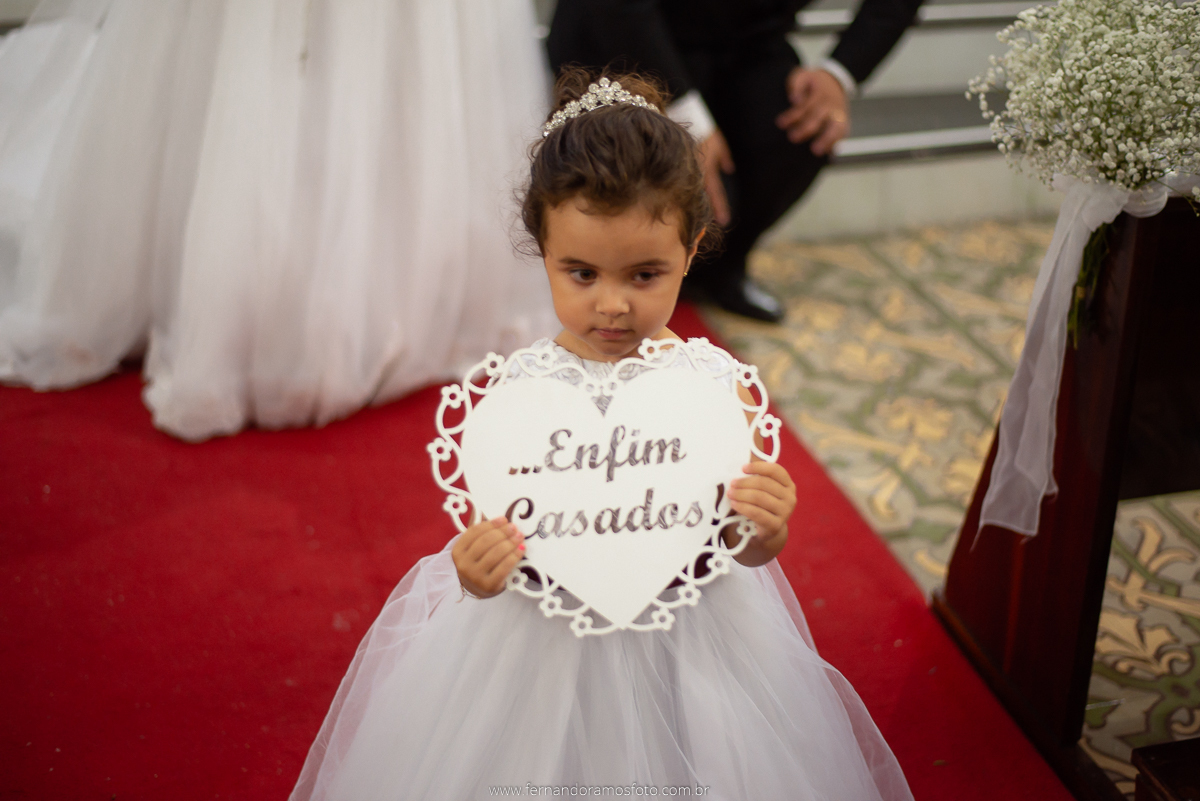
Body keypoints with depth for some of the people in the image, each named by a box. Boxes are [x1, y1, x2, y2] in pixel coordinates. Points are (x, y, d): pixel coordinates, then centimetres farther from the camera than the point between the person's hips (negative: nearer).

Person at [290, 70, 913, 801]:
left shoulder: (713, 382, -13)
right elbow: (496, 525, -9)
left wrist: (763, 534, -28)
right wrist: (478, 569, -31)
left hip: (683, 636, 1)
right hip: (541, 644, 0)